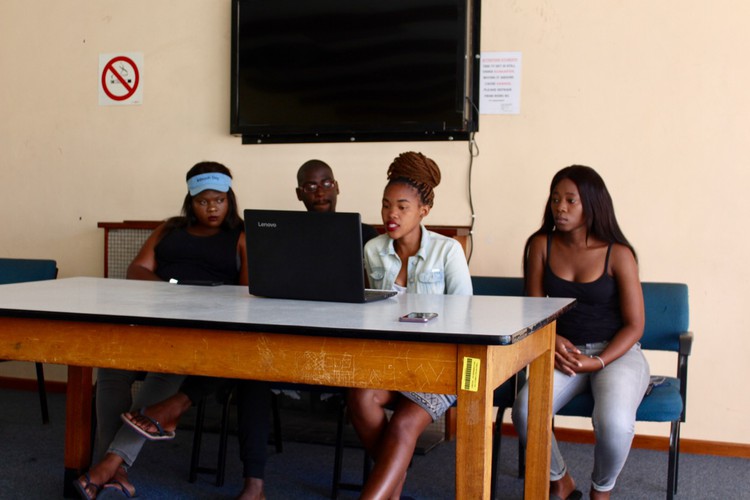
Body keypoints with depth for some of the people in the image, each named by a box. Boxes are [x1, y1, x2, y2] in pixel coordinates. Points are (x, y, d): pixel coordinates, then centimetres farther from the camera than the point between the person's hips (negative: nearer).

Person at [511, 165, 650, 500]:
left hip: (616, 352, -2)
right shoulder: (542, 245, 0)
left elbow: (634, 325, -6)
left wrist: (597, 362, -18)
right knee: (524, 411, -26)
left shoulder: (617, 254, -8)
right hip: (564, 353, 3)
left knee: (614, 422, -32)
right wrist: (552, 341, -15)